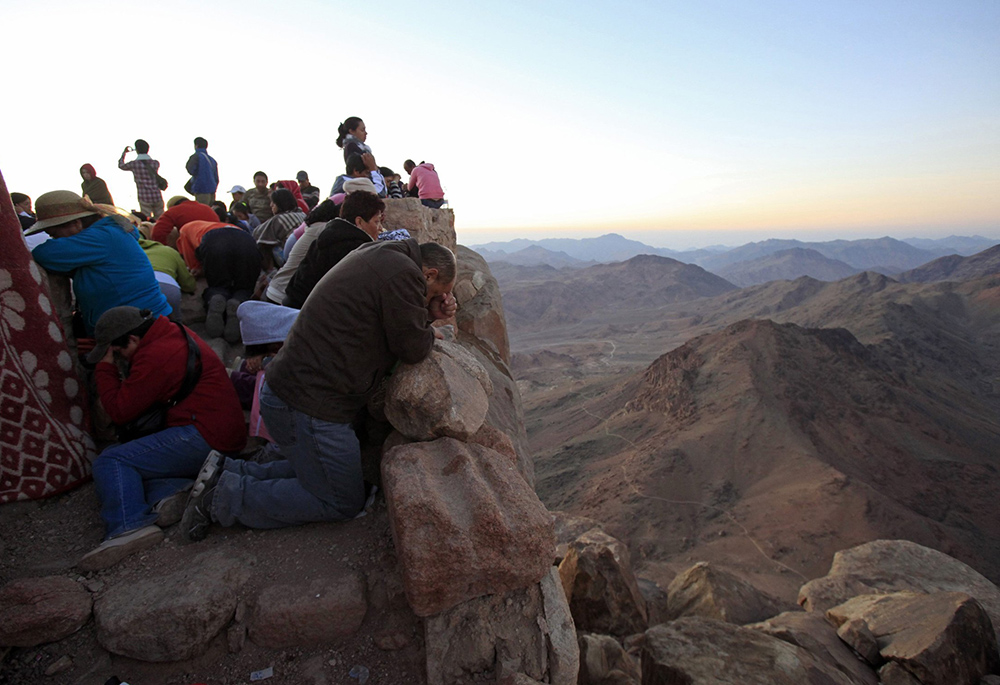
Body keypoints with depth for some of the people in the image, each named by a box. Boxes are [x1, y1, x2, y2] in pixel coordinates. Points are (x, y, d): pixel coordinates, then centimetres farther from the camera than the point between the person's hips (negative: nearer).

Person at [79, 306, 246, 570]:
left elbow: (120, 411, -7)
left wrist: (105, 366, 2)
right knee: (118, 451, 15)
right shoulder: (177, 334, 16)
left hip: (203, 436, -11)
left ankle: (129, 526, -28)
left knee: (110, 462, -10)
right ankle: (166, 489, -7)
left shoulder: (156, 356, -15)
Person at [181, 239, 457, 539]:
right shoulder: (403, 272, -17)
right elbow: (412, 349, -14)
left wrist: (429, 314, 11)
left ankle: (227, 472, 17)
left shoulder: (378, 256, 15)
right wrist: (430, 333, 7)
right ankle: (225, 497, 4)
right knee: (343, 503, 6)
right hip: (307, 404, -11)